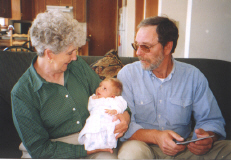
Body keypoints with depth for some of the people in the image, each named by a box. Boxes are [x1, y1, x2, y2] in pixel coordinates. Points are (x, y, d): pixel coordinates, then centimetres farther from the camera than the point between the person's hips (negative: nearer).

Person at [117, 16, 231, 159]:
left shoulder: (193, 76, 1)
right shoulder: (128, 74, -5)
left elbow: (211, 120, 4)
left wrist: (208, 137, -19)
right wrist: (155, 136, -28)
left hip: (184, 147, 3)